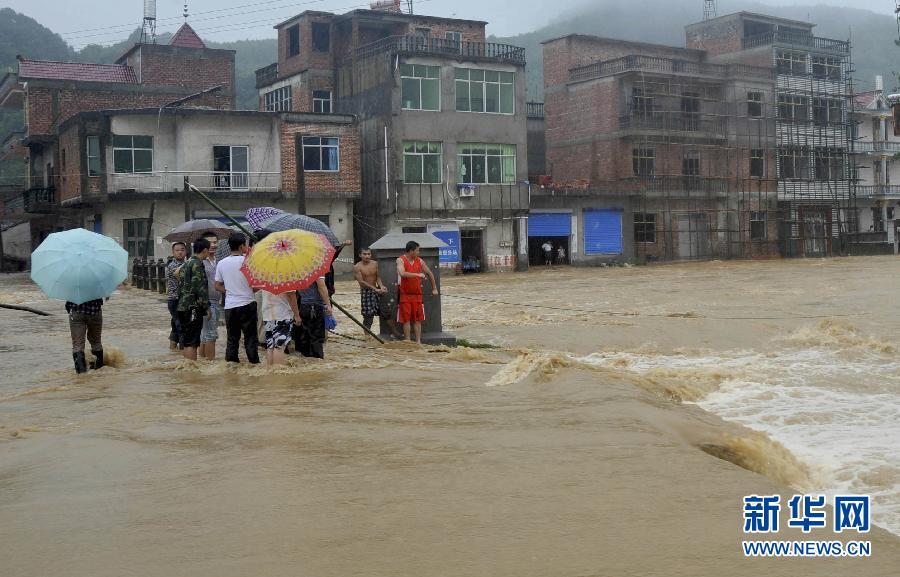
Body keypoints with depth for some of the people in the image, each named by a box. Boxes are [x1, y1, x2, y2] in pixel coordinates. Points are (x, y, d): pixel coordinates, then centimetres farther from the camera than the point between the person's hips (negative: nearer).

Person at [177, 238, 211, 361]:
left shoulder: (187, 263, 17)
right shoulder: (197, 264, -13)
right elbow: (199, 287, -18)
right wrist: (207, 307, -13)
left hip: (183, 306, 10)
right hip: (193, 307, -10)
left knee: (188, 342, 14)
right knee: (191, 342, -9)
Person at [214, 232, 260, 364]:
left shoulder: (221, 263, 5)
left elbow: (218, 286, 9)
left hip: (229, 306, 4)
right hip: (247, 304, -4)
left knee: (232, 338, 10)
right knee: (250, 338, 2)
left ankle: (231, 363, 11)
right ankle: (254, 362, 2)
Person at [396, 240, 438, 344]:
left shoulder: (419, 261, 7)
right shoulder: (401, 260, -8)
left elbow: (429, 273, 19)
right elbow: (402, 274, -28)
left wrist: (434, 288, 19)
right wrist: (417, 274, -31)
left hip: (417, 294, 4)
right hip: (405, 294, -4)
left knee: (418, 319, 4)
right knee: (406, 319, -1)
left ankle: (418, 341, 7)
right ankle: (407, 342, 4)